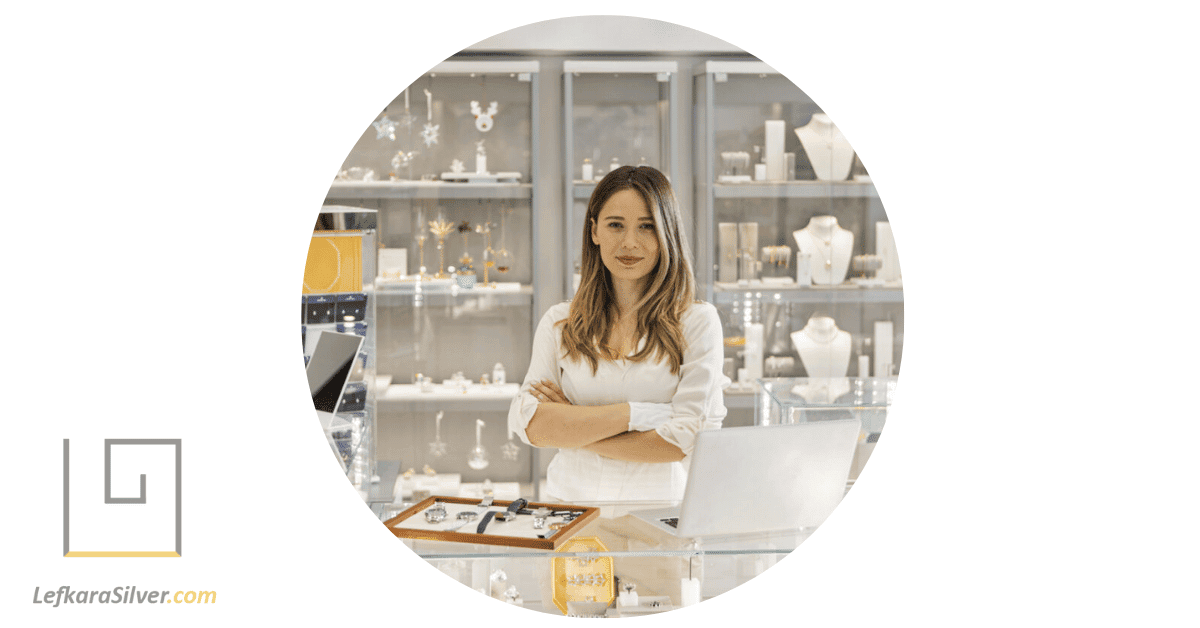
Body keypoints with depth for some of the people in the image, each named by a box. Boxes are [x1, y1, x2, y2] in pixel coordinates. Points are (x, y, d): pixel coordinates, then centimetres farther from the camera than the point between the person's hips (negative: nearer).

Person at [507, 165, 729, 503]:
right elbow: (528, 424, -2)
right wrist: (637, 413, -10)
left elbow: (687, 439, -7)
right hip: (570, 504, 1)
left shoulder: (697, 322, 2)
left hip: (659, 512, -1)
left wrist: (573, 430, -4)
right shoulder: (559, 322, 10)